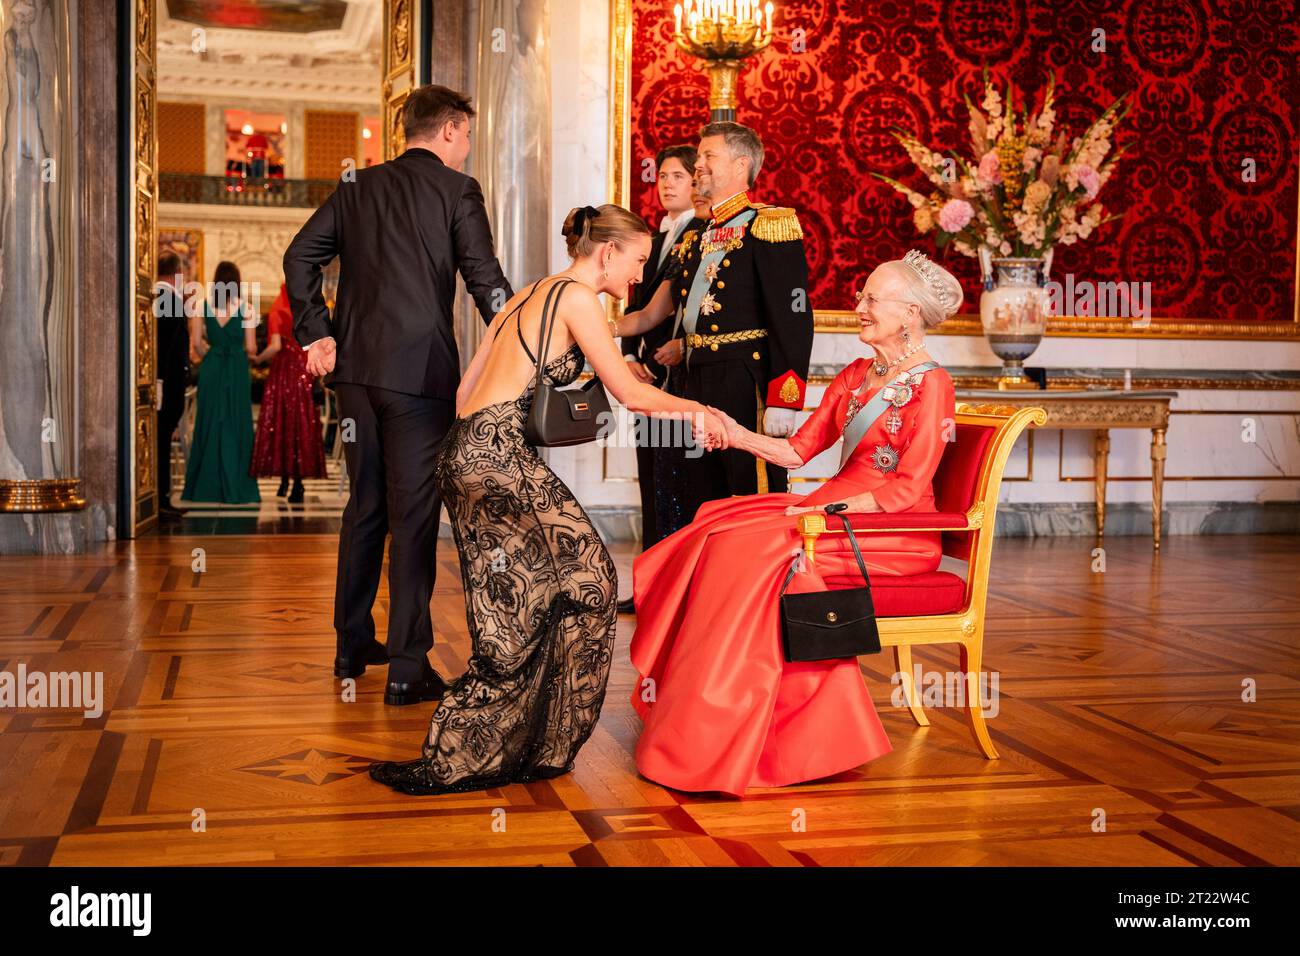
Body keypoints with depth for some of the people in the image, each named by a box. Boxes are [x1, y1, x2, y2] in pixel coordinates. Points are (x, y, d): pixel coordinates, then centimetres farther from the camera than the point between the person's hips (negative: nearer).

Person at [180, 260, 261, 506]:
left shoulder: (203, 306, 0)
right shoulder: (245, 308, -5)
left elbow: (196, 343, -2)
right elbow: (251, 348, -6)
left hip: (211, 368, 2)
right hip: (237, 369, -2)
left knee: (209, 424, 10)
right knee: (236, 425, 5)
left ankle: (206, 486, 13)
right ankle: (234, 487, 6)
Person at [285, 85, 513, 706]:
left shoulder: (357, 188, 13)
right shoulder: (456, 190, -3)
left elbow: (299, 257, 10)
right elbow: (485, 279, -9)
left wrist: (316, 333, 9)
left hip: (356, 366, 6)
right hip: (421, 369, -6)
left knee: (365, 505, 17)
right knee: (414, 515, -2)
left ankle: (352, 645, 27)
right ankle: (407, 669, 1)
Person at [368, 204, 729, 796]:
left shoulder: (528, 297, 23)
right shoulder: (578, 298, -4)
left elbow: (464, 393, 23)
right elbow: (631, 393, -3)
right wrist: (696, 411, 12)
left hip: (466, 455, 10)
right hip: (500, 458, -10)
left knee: (517, 614, 9)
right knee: (583, 584, -2)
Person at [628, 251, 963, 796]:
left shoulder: (929, 384, -7)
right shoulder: (855, 376, 17)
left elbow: (907, 487, -15)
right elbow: (799, 451, 13)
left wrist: (827, 511, -22)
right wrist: (738, 435, -1)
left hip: (897, 531, -7)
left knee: (766, 549, -26)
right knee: (726, 532, -14)